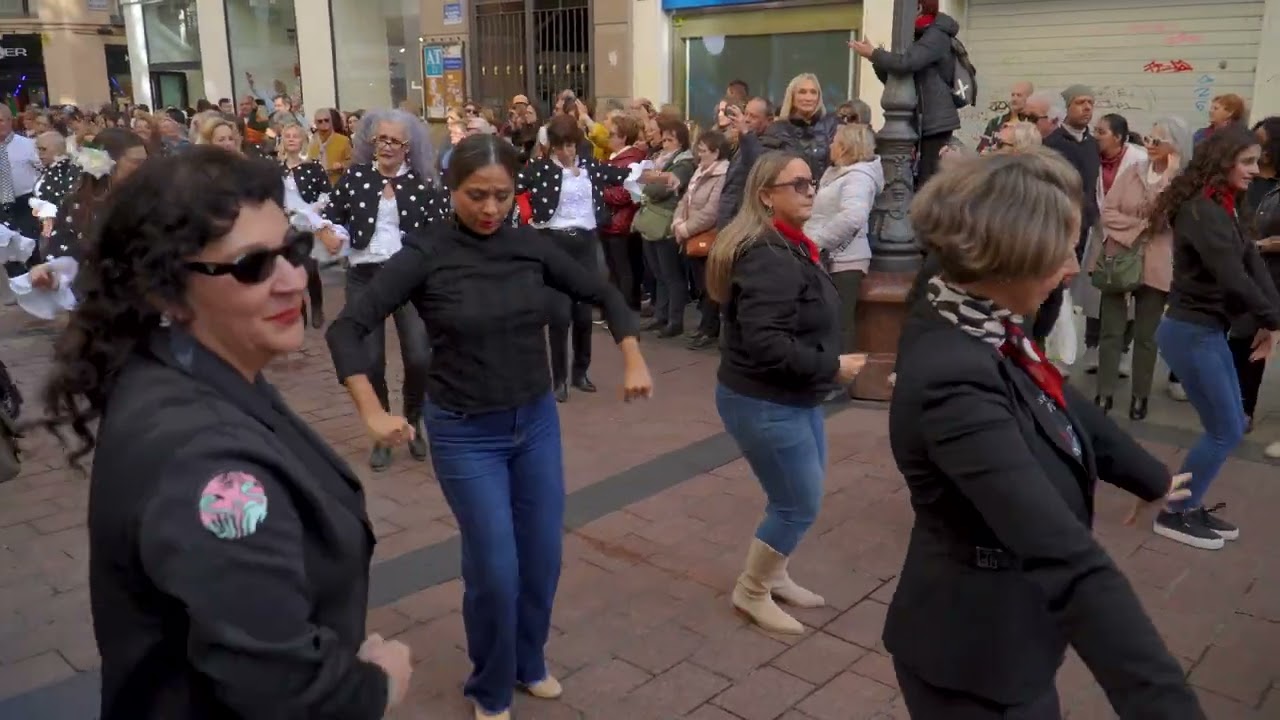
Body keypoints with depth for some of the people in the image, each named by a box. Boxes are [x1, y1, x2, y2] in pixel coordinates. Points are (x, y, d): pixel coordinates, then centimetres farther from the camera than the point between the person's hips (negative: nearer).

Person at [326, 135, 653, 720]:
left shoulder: (530, 245, -3)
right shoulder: (425, 253, -14)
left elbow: (603, 295, 8)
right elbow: (347, 327, -15)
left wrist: (633, 363, -2)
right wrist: (374, 413, -23)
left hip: (537, 422, 4)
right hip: (465, 434, -4)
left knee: (543, 558, 12)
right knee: (495, 570, 0)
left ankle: (529, 663, 38)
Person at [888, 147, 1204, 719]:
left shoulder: (978, 325, -5)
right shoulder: (953, 378, -34)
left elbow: (1059, 404, 13)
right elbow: (1066, 559, -42)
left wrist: (1150, 476, 28)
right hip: (974, 655, -8)